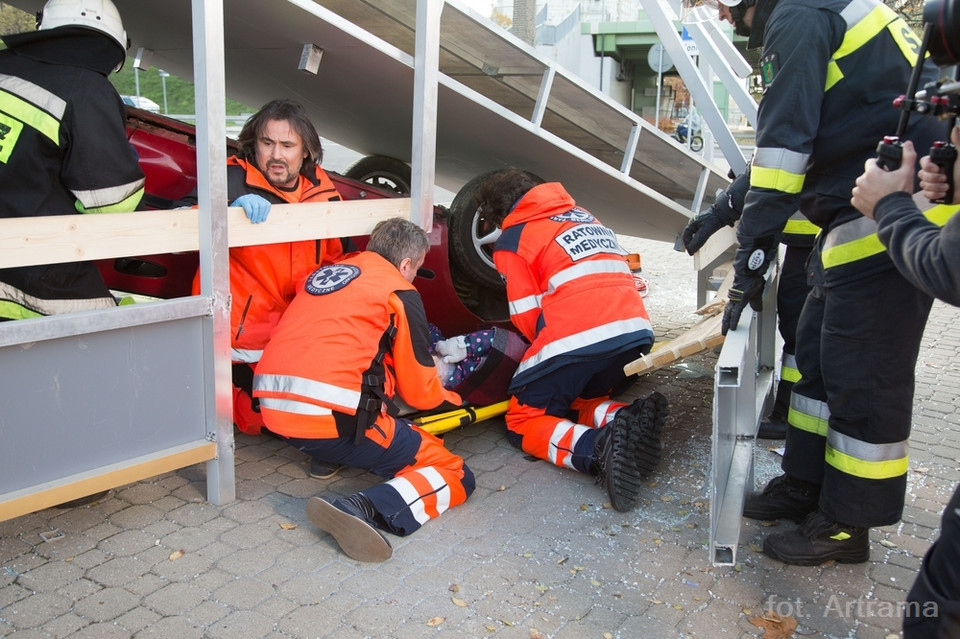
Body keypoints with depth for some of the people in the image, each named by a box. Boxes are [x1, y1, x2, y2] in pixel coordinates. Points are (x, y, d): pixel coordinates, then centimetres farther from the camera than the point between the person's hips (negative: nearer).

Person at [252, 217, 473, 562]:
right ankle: (364, 508, -22)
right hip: (334, 418, -7)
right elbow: (419, 391, 7)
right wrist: (453, 400, 29)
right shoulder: (400, 292, 3)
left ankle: (325, 456, 10)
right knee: (455, 475, 0)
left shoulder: (322, 273, 21)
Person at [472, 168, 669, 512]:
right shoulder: (582, 215, 25)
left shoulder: (512, 241, 6)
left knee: (523, 422, 10)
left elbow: (528, 318, 0)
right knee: (577, 401, 28)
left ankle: (595, 449, -19)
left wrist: (550, 356, 18)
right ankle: (626, 417, -6)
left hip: (578, 339, -7)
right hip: (637, 331, 7)